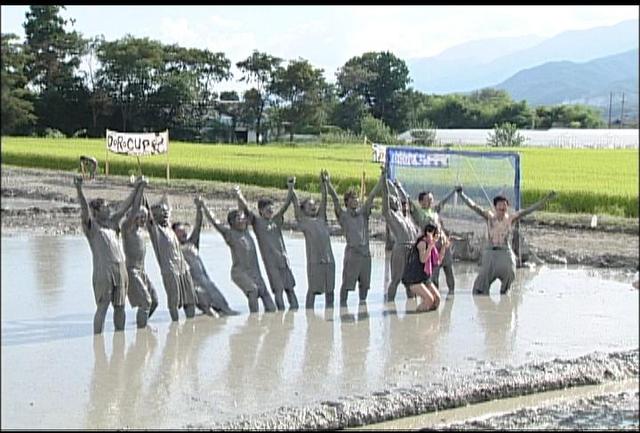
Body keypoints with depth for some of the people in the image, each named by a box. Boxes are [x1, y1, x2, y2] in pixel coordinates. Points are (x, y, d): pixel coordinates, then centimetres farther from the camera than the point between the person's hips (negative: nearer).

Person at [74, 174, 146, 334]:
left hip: (120, 269, 7)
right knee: (102, 307, -6)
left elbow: (125, 206, 23)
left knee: (120, 306, 11)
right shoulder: (92, 226, -1)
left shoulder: (112, 221, 18)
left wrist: (138, 188, 23)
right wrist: (79, 190, -32)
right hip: (103, 271, -7)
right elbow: (85, 210, -17)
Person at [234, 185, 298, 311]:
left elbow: (286, 205, 10)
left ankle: (294, 307, 15)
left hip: (283, 259, 5)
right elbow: (245, 209, -10)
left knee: (290, 287, 7)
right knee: (278, 289, -7)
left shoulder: (276, 219, 14)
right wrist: (238, 195, -23)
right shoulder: (257, 221, 1)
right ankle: (281, 311, -3)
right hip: (271, 261, -5)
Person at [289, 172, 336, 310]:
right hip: (314, 261, -5)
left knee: (330, 289, 8)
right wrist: (291, 189, -10)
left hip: (329, 259, 5)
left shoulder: (321, 218, 16)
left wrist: (323, 182, 6)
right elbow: (296, 204, -3)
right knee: (313, 289, -3)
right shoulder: (303, 221, 4)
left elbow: (324, 199, 13)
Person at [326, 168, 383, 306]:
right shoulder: (343, 215, 3)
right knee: (347, 282, -3)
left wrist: (382, 178, 6)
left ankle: (363, 303, 21)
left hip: (365, 252, 5)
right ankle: (343, 304, 1)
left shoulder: (363, 213, 14)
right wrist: (328, 183, -19)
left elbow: (372, 194, 10)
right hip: (352, 252, -5)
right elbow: (335, 199, -8)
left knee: (364, 282, 11)